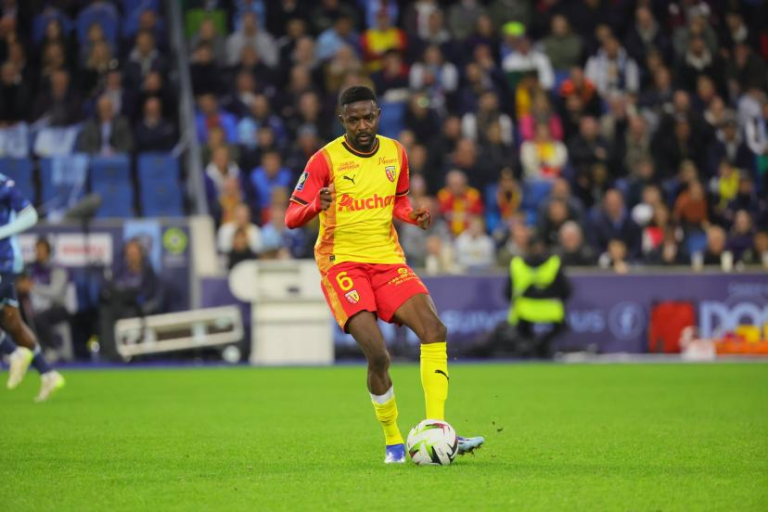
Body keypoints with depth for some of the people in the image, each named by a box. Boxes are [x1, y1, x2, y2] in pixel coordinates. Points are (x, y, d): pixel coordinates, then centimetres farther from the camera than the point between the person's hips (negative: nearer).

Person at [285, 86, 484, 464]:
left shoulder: (395, 153, 7)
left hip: (388, 260, 5)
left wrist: (413, 216, 0)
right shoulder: (326, 160, -7)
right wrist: (316, 206, -34)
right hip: (342, 262, -5)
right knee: (377, 354, -21)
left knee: (434, 331, -16)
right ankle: (393, 442, -1)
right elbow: (291, 217, -12)